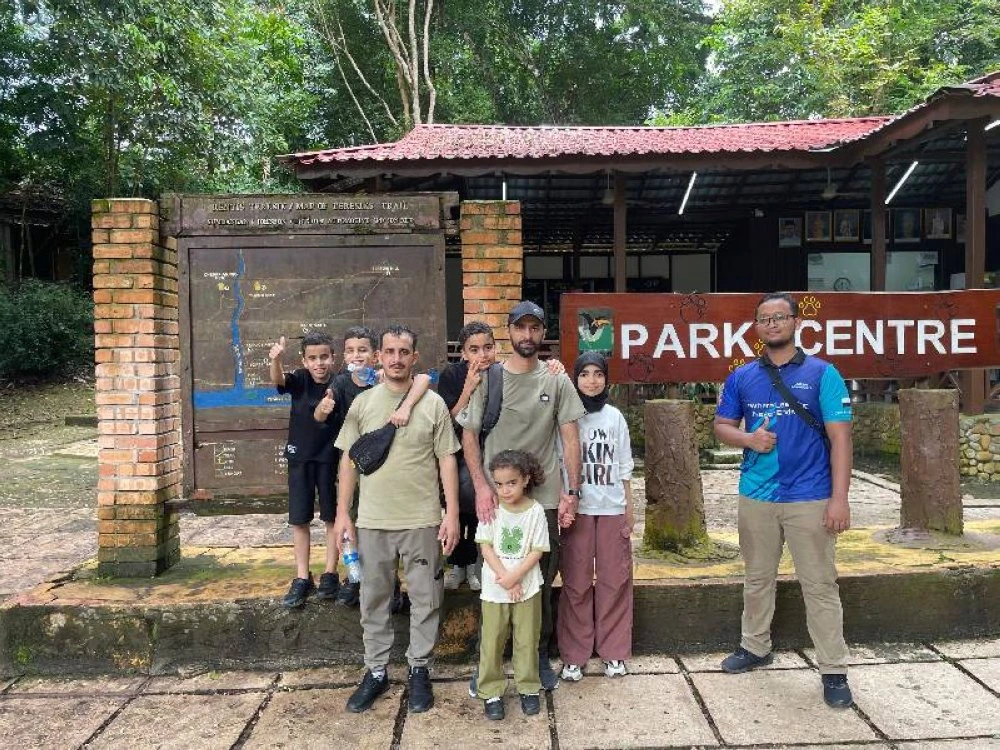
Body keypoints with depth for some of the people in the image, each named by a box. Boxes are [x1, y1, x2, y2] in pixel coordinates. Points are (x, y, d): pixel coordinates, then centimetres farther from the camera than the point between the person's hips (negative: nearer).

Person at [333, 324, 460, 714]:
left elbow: (447, 460, 0)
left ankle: (419, 669, 26)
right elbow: (348, 460, 6)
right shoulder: (362, 402, 2)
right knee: (374, 598, 13)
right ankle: (376, 670, 28)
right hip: (372, 519, 2)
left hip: (423, 520, -1)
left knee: (425, 598, 9)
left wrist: (452, 513, -5)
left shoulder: (433, 403, -1)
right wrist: (342, 512, 1)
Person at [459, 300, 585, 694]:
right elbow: (469, 435, 1)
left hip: (545, 498, 1)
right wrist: (481, 486, -10)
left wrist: (571, 490, -7)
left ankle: (540, 655, 29)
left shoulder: (557, 381, 1)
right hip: (496, 497, 0)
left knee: (542, 581, 11)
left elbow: (571, 438, 1)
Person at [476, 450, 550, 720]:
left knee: (527, 641, 10)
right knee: (492, 642, 7)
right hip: (494, 589, 1)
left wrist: (514, 576, -18)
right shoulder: (492, 510, -7)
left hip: (527, 588, 0)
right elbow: (486, 547, -7)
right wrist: (505, 578, -15)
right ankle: (491, 692, 21)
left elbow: (537, 551, -8)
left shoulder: (535, 511, -9)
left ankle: (528, 688, 27)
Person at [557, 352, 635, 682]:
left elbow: (624, 466, 11)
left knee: (615, 580, 7)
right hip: (577, 508, -2)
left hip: (612, 509, 3)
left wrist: (629, 506, 9)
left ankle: (613, 652, 21)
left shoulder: (614, 417, 6)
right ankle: (574, 655, 15)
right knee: (576, 583, 3)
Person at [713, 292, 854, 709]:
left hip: (810, 498, -3)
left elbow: (839, 438, -8)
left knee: (819, 584, 3)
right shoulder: (741, 378, 5)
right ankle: (755, 647, 34)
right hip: (756, 495, 4)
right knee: (758, 579, 17)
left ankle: (833, 670, 15)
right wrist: (748, 438, -11)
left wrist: (839, 498, -15)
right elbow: (722, 426, 11)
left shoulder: (822, 374, -5)